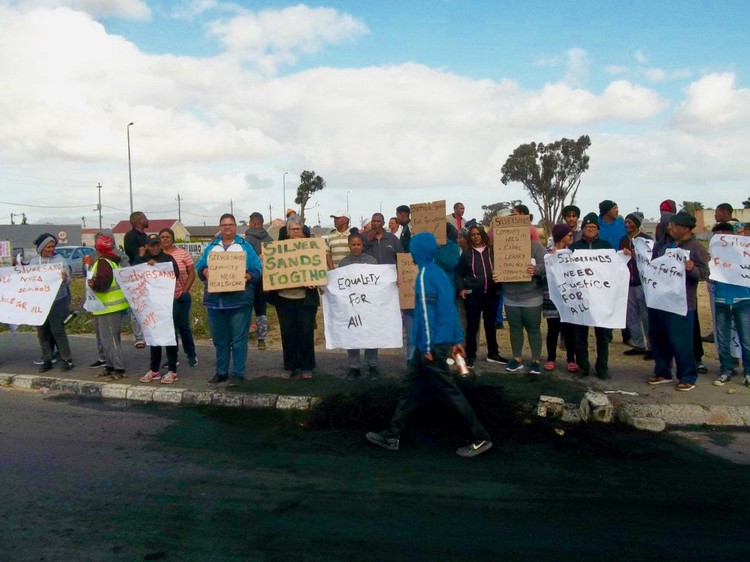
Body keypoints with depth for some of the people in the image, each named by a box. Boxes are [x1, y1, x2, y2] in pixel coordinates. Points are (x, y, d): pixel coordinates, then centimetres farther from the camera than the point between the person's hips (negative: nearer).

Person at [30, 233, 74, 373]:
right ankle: (47, 360, 17)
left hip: (57, 302, -4)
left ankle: (67, 359, 3)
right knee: (42, 332, 8)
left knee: (57, 330, -5)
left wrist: (65, 279, -33)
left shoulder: (60, 260, -7)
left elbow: (68, 281, -12)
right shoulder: (33, 261, 5)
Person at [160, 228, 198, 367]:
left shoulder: (182, 253, -1)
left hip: (181, 297, -2)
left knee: (183, 326, 4)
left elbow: (192, 273, 0)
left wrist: (184, 290, -6)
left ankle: (192, 355, 17)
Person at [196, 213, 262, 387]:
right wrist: (204, 271, -9)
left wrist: (248, 276, -19)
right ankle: (221, 372, 21)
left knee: (238, 339, -3)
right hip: (215, 300, 4)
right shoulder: (211, 247, 16)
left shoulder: (245, 246, 6)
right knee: (219, 339, 11)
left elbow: (258, 269, 0)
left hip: (239, 300, -4)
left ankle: (238, 373, 4)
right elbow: (199, 265, 12)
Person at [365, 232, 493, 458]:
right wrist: (456, 340, 17)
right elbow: (450, 308, 14)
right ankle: (391, 436, 21)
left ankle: (481, 439, 6)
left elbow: (426, 312, -19)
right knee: (409, 388, 13)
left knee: (450, 392, -2)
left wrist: (427, 346, -17)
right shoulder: (439, 273, 13)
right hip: (443, 342, 10)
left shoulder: (424, 275, -14)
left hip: (431, 345, -10)